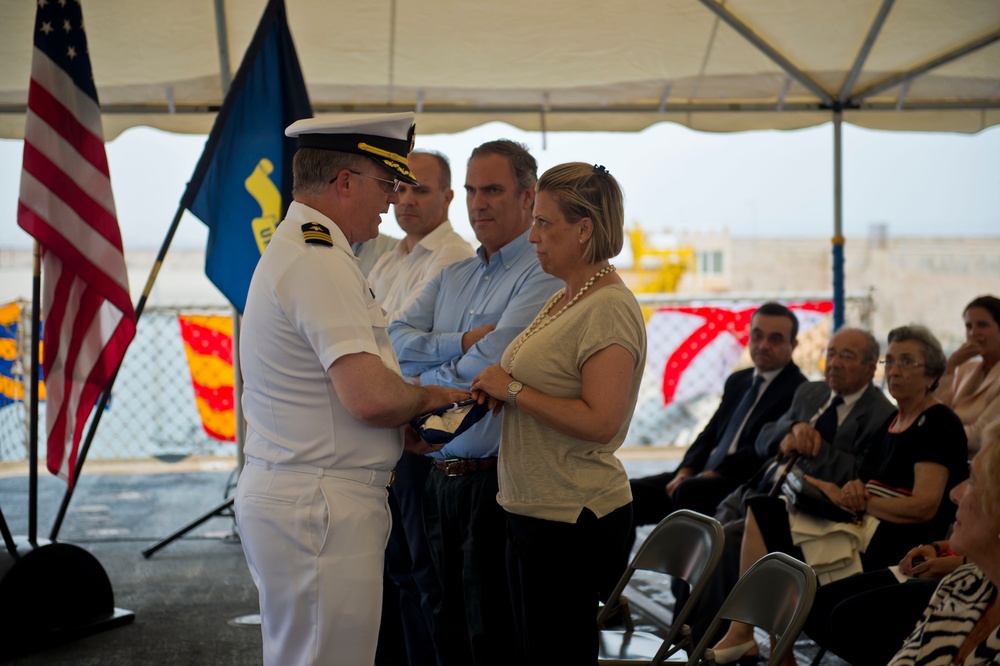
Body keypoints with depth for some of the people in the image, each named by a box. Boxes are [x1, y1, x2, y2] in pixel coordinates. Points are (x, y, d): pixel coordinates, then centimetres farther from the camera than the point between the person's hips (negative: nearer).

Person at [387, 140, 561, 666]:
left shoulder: (544, 275, -11)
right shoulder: (452, 277, 15)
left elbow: (488, 369, -19)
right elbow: (395, 341, 2)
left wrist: (421, 381, -4)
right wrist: (462, 342, -13)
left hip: (498, 482, -7)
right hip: (442, 478, 8)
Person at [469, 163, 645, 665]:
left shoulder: (610, 309, -17)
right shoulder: (565, 299, 13)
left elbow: (599, 422, -25)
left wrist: (514, 389, -18)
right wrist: (499, 393, 7)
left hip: (574, 520, -10)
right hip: (533, 509, 10)